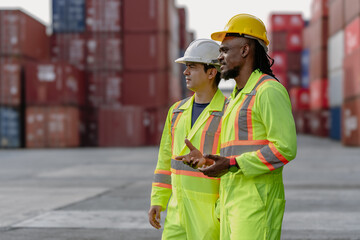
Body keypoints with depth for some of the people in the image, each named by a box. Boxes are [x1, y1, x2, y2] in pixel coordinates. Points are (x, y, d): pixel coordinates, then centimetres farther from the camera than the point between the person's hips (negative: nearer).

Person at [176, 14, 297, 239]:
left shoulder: (269, 91, -9)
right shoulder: (239, 97, 23)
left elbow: (285, 148, -18)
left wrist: (231, 164, -20)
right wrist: (204, 159, 16)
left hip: (257, 203, -10)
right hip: (234, 204, 10)